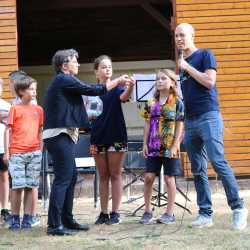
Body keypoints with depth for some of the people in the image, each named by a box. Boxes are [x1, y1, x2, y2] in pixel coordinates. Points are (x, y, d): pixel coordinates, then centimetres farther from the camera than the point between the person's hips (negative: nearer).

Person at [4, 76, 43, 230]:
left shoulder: (38, 110, 11)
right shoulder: (15, 109, 2)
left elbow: (40, 131, 15)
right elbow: (8, 130, 2)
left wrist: (41, 150, 9)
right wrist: (7, 152, -3)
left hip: (34, 153, 3)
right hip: (17, 153, -3)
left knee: (30, 187, 3)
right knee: (17, 187, -5)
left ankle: (27, 219, 7)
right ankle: (15, 219, 3)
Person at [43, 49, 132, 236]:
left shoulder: (61, 81, 19)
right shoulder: (64, 80, -10)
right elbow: (92, 90, -8)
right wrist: (117, 81, 3)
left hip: (62, 135, 10)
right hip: (60, 136, -10)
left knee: (71, 176, 14)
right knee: (63, 178, -11)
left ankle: (67, 220, 20)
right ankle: (54, 225, -13)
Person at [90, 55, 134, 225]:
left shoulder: (116, 88, -1)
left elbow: (124, 96, -24)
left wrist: (130, 87, -47)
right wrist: (92, 141, 2)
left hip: (116, 136, -3)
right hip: (99, 138, 3)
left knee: (115, 175, 0)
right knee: (103, 176, 8)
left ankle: (115, 213, 2)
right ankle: (104, 213, 13)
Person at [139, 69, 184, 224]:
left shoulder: (177, 102, -3)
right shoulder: (151, 103, 9)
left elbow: (179, 126, -5)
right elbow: (148, 124, 12)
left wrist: (175, 146, -11)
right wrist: (145, 144, 6)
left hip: (169, 146, -4)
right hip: (153, 146, 4)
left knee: (169, 178, 2)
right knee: (148, 177, 1)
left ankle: (170, 213, 9)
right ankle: (148, 210, 12)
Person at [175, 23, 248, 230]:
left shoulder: (205, 55, 2)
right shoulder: (182, 63, 21)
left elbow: (209, 81, -12)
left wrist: (187, 67, -7)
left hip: (208, 117, -7)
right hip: (190, 121, 7)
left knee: (219, 162, -16)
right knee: (198, 171, 4)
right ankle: (205, 214, 5)